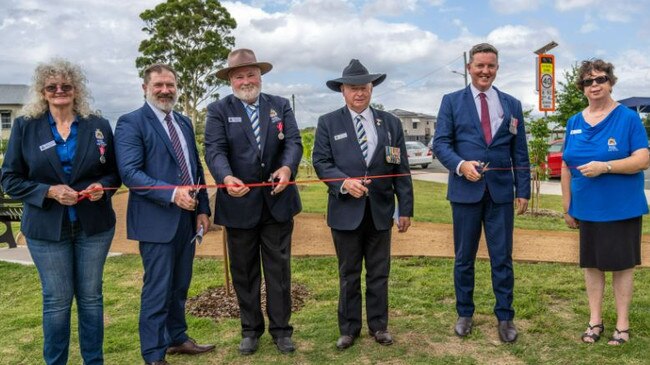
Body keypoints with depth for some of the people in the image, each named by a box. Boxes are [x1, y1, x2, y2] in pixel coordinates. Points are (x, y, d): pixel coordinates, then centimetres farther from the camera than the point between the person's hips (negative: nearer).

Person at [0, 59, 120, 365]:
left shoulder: (98, 125, 3)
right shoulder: (25, 126, 0)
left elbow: (114, 171, 10)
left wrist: (102, 186, -12)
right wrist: (48, 192, -16)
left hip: (94, 225, 1)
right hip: (47, 228, -1)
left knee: (91, 297, 10)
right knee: (57, 301, 6)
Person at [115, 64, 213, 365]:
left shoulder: (184, 122, 15)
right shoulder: (131, 123, -7)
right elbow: (130, 172, -18)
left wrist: (202, 209, 9)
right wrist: (172, 194, -26)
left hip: (187, 217, 7)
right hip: (156, 220, -7)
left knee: (180, 286, 17)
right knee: (158, 290, 0)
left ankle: (177, 339, 34)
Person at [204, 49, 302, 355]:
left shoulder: (281, 106, 7)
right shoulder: (218, 110, 1)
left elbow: (294, 142, -5)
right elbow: (215, 150, -12)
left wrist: (287, 168, -26)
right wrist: (227, 177, -33)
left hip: (278, 201, 1)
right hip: (239, 204, -1)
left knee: (279, 269, 9)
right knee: (244, 271, 11)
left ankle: (281, 329, 22)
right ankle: (251, 329, 27)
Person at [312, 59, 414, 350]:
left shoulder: (390, 123, 7)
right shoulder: (328, 123, 3)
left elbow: (401, 169, 5)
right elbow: (321, 162, -4)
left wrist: (405, 209, 1)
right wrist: (344, 182, -22)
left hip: (381, 210, 2)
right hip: (346, 210, -1)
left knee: (379, 273, 11)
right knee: (349, 274, 9)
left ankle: (378, 325, 25)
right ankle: (349, 328, 22)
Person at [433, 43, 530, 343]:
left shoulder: (512, 105, 9)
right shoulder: (452, 101, 3)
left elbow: (519, 152, 8)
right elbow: (440, 143, -3)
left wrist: (523, 190, 3)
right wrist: (461, 164, -21)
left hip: (501, 192, 1)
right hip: (465, 191, -1)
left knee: (502, 259, 5)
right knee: (464, 258, 10)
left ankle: (505, 317, 18)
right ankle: (464, 314, 25)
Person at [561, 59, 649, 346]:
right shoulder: (574, 123, 7)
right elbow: (566, 167, 10)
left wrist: (604, 166, -25)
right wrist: (567, 207, 8)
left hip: (621, 209, -4)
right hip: (587, 209, 4)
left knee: (621, 264, 5)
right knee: (591, 263, 11)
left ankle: (622, 323, 18)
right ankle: (595, 320, 24)